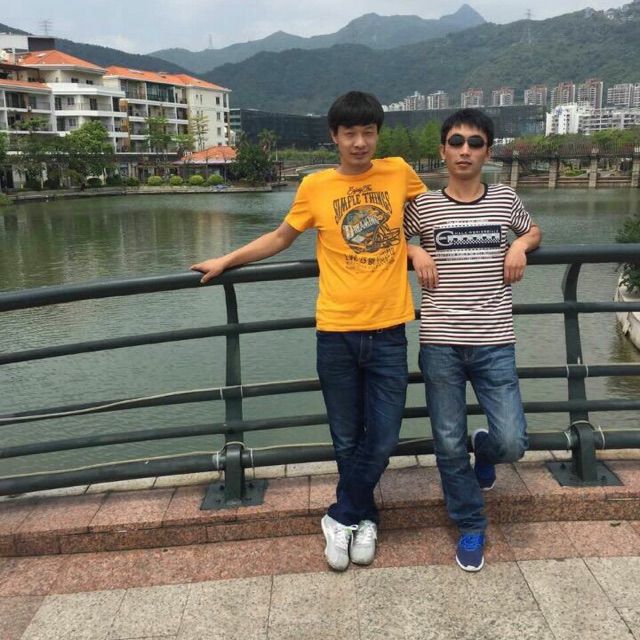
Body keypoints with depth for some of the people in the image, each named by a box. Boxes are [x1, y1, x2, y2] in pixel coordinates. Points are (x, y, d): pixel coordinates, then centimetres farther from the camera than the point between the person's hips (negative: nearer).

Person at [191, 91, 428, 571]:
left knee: (383, 439, 3)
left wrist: (417, 248, 4)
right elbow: (281, 237, 13)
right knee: (347, 440, 10)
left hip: (387, 332, 1)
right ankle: (363, 517, 32)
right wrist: (226, 261, 10)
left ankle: (343, 519, 24)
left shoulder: (398, 172, 3)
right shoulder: (315, 186, 1)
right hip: (336, 332, 0)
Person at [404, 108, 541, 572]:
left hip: (495, 344, 1)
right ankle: (471, 528, 28)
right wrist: (417, 253, -3)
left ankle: (485, 450, 34)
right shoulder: (423, 206, 2)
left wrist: (520, 245, 4)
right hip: (440, 343, 0)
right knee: (449, 445, 7)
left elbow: (534, 232, 26)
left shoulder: (506, 200, 6)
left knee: (511, 443, -3)